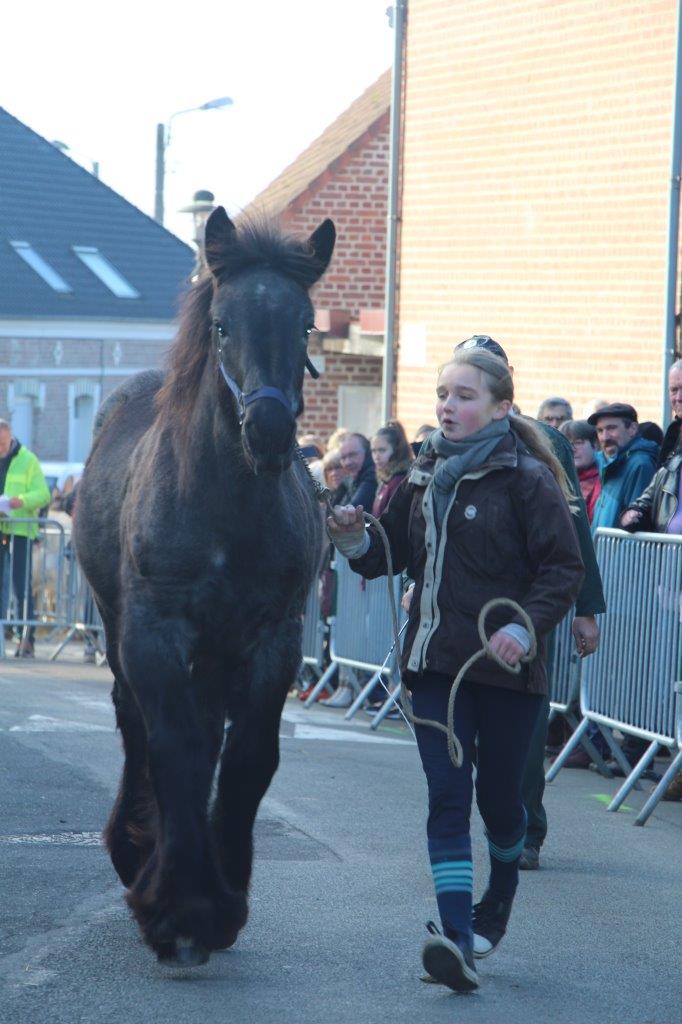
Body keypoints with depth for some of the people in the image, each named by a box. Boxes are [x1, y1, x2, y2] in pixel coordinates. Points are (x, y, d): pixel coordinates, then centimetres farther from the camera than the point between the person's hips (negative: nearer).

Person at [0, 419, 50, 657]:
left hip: (20, 531, -4)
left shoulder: (27, 460, 1)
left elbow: (43, 495, -3)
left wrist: (22, 501, -23)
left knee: (22, 586, -5)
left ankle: (27, 639, -5)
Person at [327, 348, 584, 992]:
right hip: (435, 661, 4)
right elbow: (391, 555, 16)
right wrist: (356, 540, -4)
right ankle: (458, 939, -14)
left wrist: (526, 626, -23)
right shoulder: (426, 474, 10)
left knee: (497, 795, 9)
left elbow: (564, 569, -10)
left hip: (504, 666, -4)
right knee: (447, 795, -7)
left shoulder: (525, 478, -8)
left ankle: (501, 891, 38)